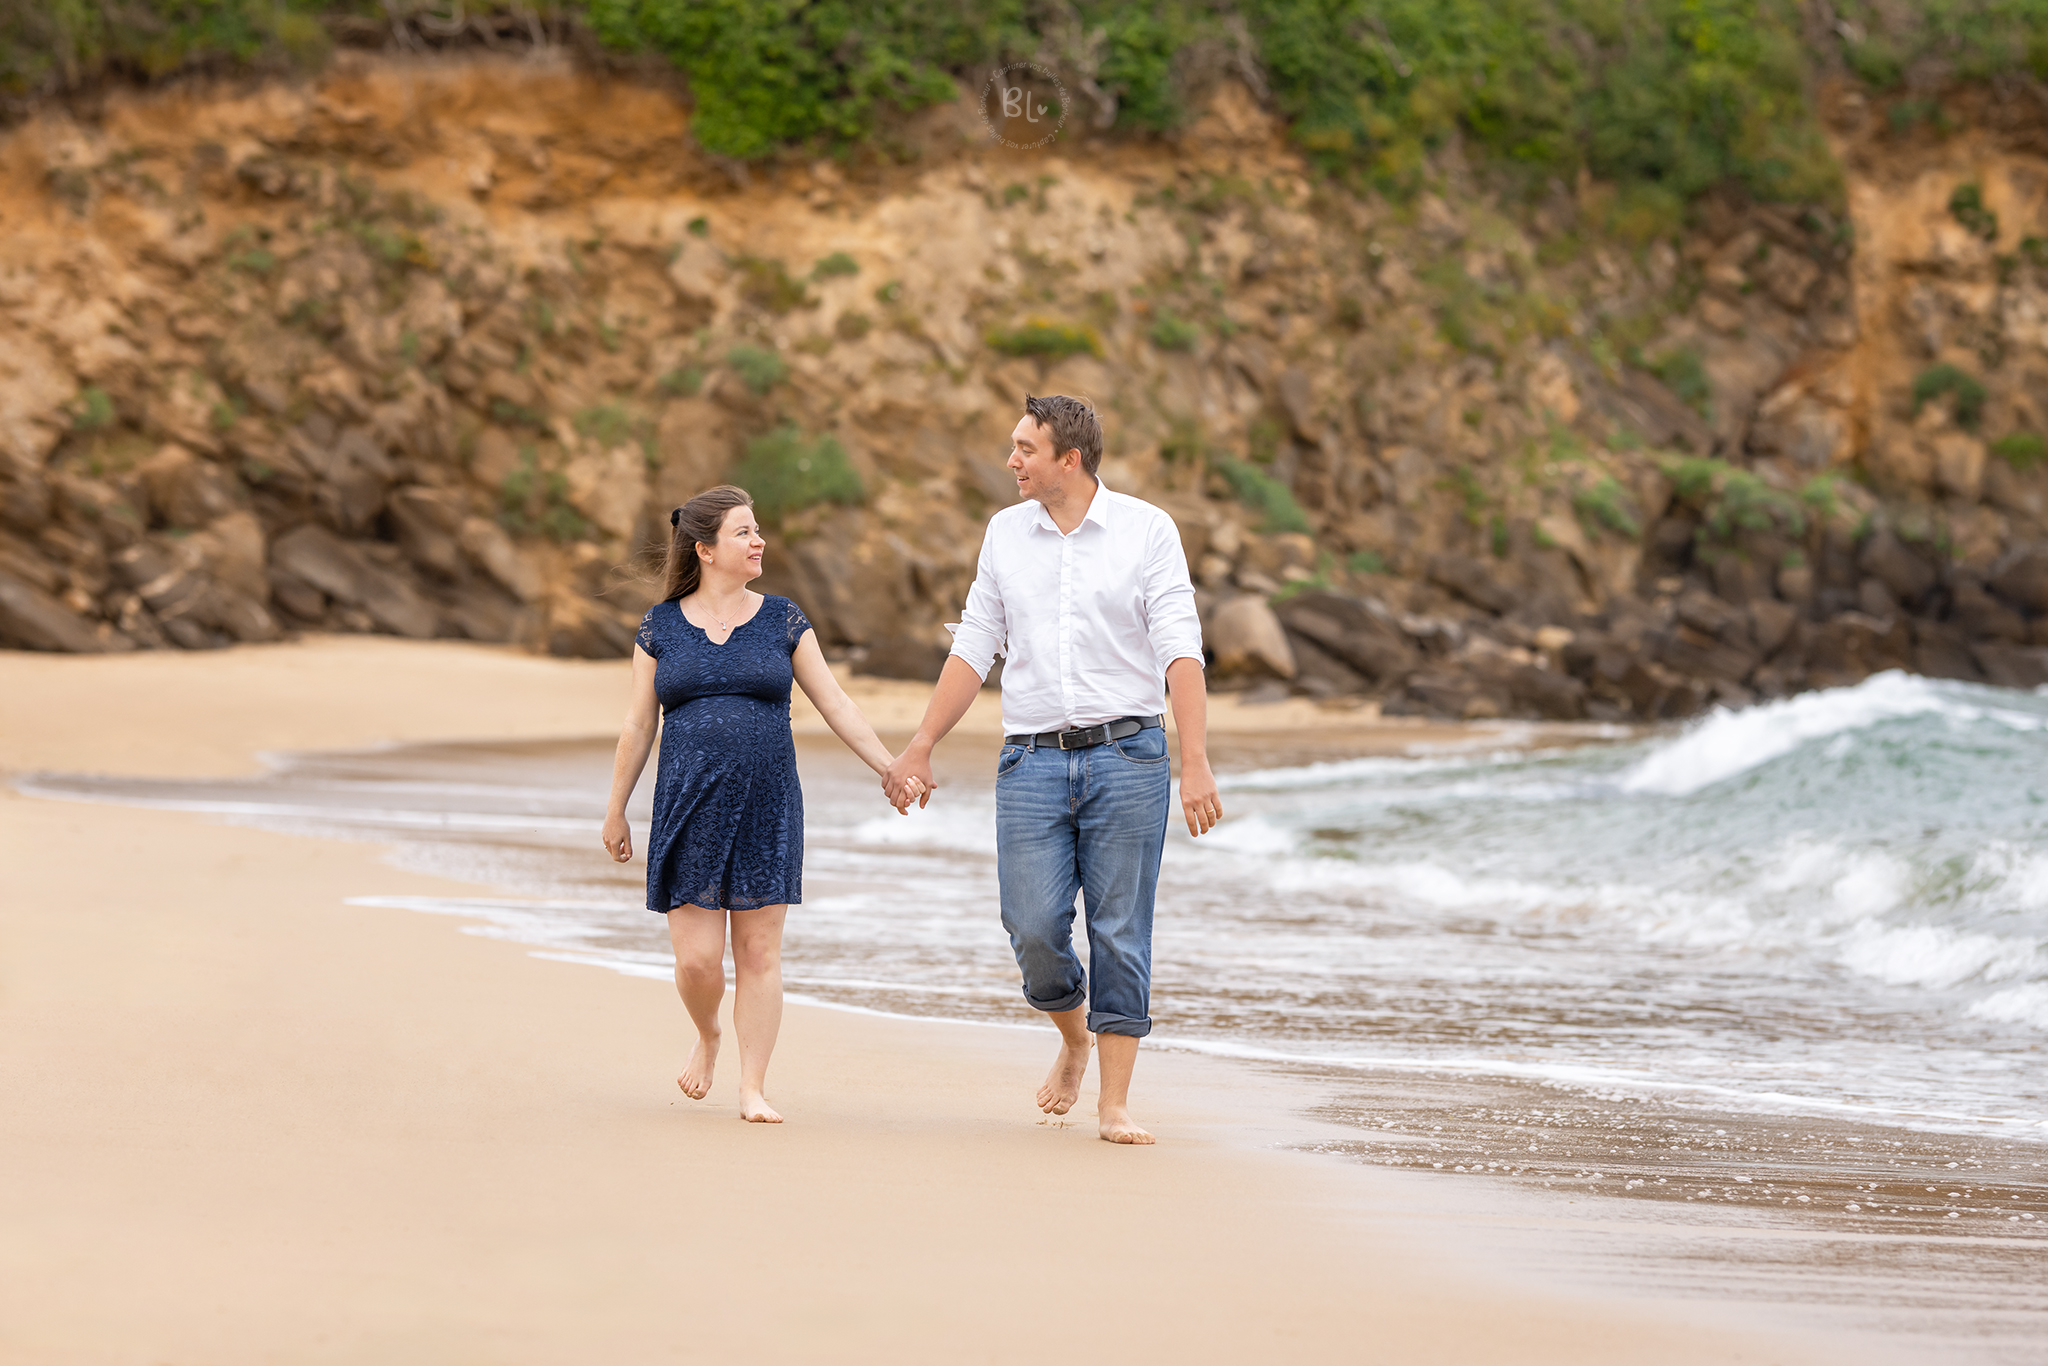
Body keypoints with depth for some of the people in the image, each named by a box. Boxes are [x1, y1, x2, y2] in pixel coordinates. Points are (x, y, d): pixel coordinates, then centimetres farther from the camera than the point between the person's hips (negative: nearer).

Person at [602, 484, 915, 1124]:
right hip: (689, 808, 0)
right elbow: (637, 725, 9)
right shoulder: (661, 626, 5)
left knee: (759, 953, -1)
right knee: (697, 958, -5)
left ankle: (754, 1087, 7)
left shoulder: (782, 620, 5)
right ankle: (707, 1035, 26)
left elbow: (836, 705, 6)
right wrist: (616, 809, 9)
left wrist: (893, 771, 1)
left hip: (767, 807, 0)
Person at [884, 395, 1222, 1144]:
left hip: (1125, 753, -3)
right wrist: (917, 750, 11)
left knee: (1120, 934, -2)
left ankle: (1114, 1102, 4)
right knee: (1033, 929, -6)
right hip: (1033, 761, 3)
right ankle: (1074, 1039, 23)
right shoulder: (1006, 533, 10)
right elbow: (973, 649, 15)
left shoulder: (1147, 529, -2)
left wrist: (1196, 761, -18)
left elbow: (1180, 651, -8)